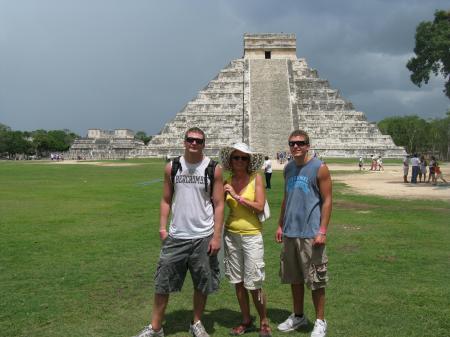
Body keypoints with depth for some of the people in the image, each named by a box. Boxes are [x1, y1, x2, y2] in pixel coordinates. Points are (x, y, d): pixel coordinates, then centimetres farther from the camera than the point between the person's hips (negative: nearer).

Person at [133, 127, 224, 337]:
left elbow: (219, 204, -3)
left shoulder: (213, 169, -3)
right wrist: (163, 227, -1)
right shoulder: (172, 167, 3)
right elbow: (166, 200, 9)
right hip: (176, 236, 1)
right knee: (163, 282, 4)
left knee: (202, 284, 10)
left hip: (203, 237, -1)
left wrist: (217, 236, -8)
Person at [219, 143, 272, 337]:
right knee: (238, 282, 12)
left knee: (253, 284, 0)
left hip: (252, 235, -4)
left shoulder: (256, 178, -7)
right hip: (231, 235, 4)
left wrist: (237, 196, -17)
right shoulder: (227, 182, 4)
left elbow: (260, 207, -15)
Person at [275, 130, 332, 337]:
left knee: (315, 280, 3)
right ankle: (298, 316, 30)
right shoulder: (288, 169, 10)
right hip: (289, 232, 6)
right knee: (294, 277, 15)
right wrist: (280, 225, 13)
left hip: (310, 233, -6)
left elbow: (327, 200, -9)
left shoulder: (319, 168, -8)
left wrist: (322, 231, -15)